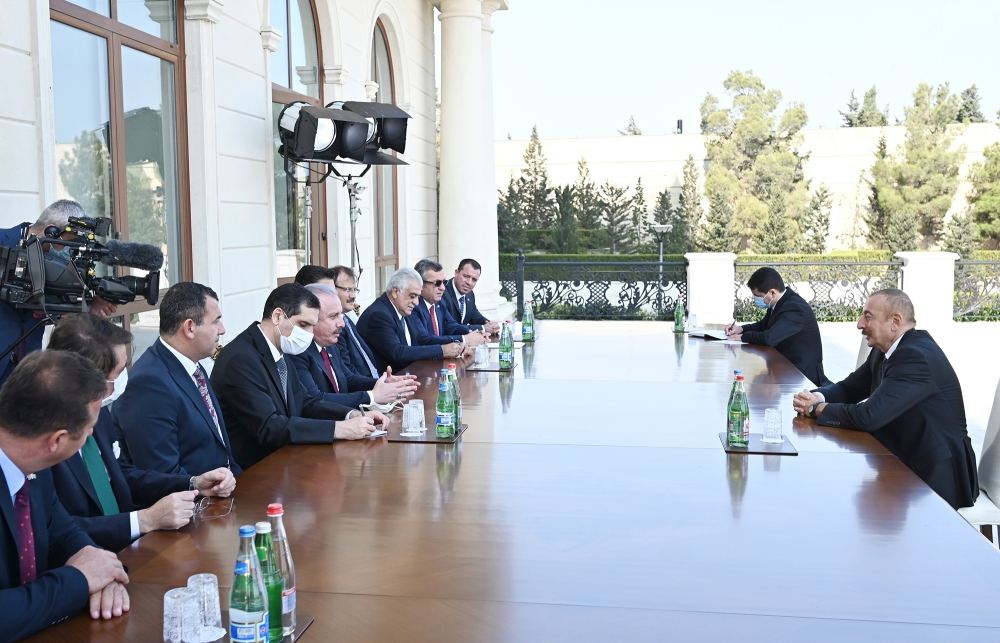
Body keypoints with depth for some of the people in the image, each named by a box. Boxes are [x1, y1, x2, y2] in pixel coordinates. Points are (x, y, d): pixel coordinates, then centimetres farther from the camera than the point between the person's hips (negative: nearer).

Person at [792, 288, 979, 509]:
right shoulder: (886, 351, 5)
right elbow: (849, 387, 12)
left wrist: (817, 409, -16)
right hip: (905, 460, 8)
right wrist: (818, 397, -9)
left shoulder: (917, 357, -24)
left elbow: (869, 416, -29)